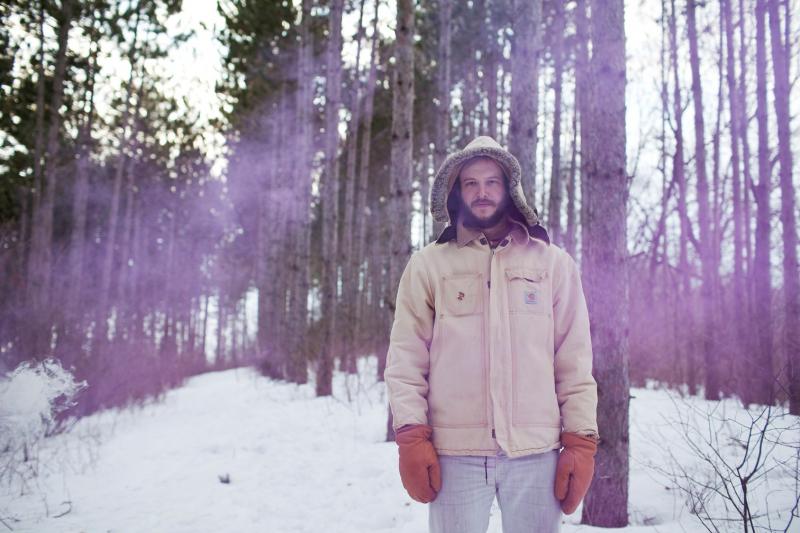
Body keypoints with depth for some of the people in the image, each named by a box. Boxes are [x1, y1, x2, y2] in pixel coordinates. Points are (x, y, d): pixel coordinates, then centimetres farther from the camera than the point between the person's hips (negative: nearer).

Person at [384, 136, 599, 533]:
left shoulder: (553, 263, 9)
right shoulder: (427, 265, 8)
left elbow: (575, 362, 7)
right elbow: (406, 360, 4)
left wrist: (580, 441, 0)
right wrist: (411, 436, -6)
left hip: (536, 454, 1)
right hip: (454, 455, 0)